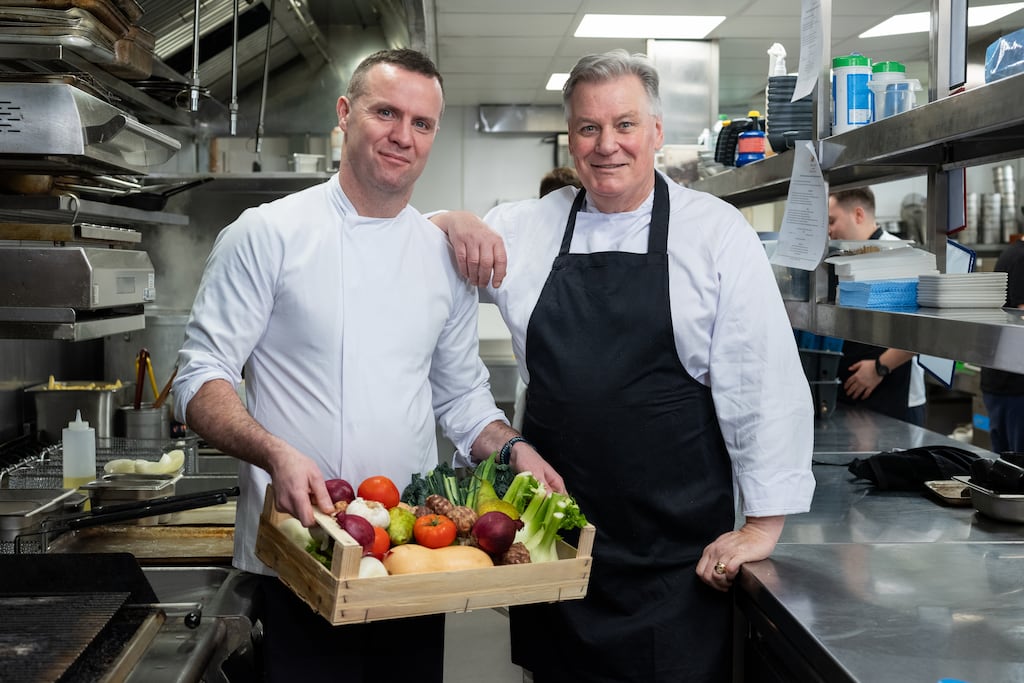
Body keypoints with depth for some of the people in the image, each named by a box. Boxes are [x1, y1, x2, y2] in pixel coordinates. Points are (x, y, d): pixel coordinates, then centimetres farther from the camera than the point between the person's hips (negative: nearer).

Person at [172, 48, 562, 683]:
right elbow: (202, 376, -8)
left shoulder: (446, 255, 9)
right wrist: (276, 453, -25)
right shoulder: (268, 234, -6)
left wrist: (513, 450, -3)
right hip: (299, 559, -4)